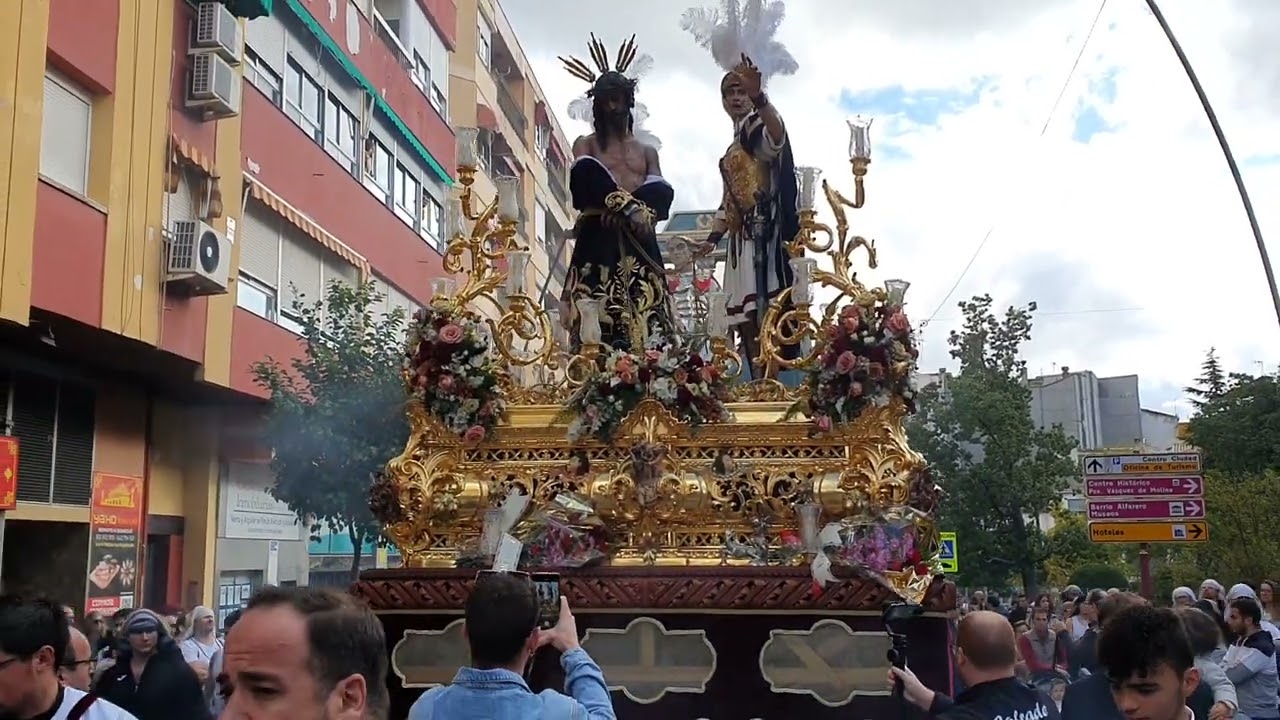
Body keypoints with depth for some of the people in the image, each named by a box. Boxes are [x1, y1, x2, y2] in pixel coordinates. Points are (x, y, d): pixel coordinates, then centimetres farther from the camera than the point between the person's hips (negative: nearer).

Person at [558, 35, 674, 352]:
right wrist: (629, 207, -19)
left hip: (639, 246, 3)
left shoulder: (647, 151, 25)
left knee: (646, 332, -9)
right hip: (599, 243, -3)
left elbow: (662, 195, 7)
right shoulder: (586, 145, 18)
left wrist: (614, 202, -12)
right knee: (596, 330, -16)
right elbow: (584, 184, -5)